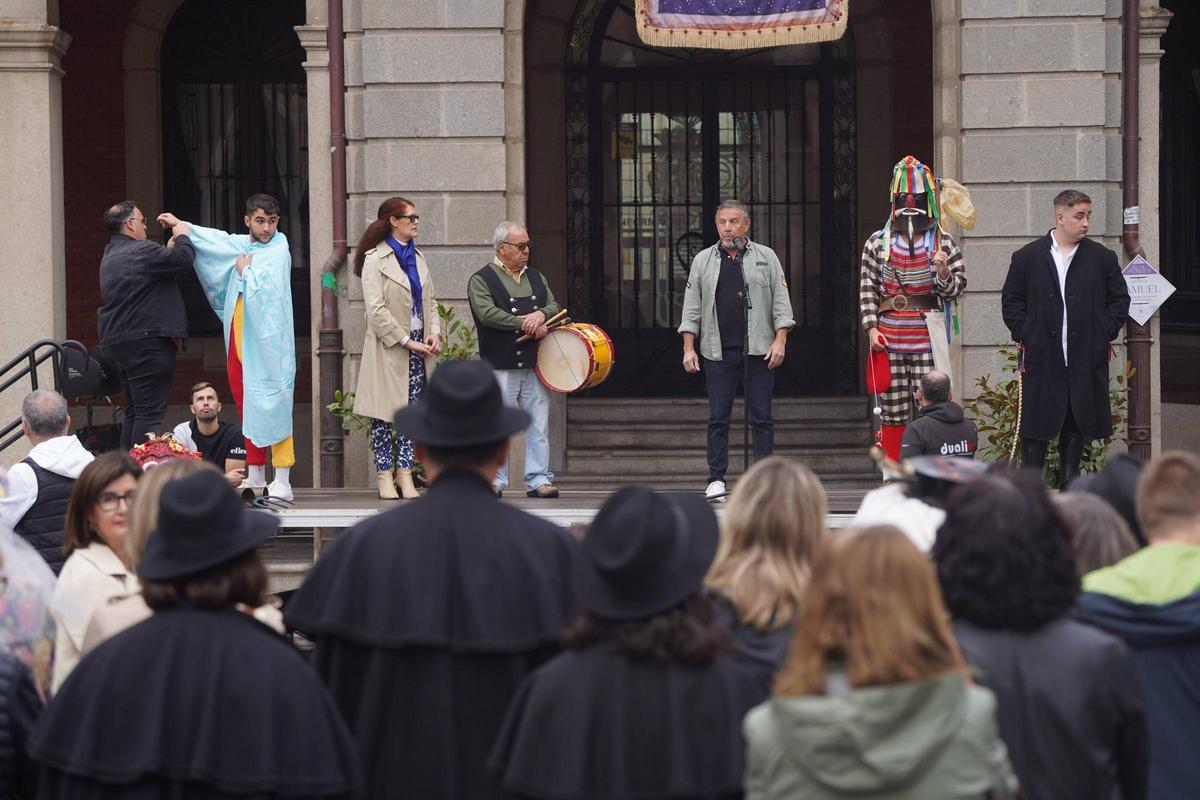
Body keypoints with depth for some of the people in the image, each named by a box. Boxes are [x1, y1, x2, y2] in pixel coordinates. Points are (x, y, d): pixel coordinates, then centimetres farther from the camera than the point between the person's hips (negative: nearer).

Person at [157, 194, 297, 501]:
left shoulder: (278, 250, -8)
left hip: (268, 340, -7)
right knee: (246, 404, 9)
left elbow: (264, 290, -20)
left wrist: (244, 269, -3)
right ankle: (255, 475, 18)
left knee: (273, 403, -11)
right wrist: (180, 224, 38)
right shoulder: (240, 245, 12)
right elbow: (218, 239, 30)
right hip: (240, 336, 7)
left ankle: (282, 482, -14)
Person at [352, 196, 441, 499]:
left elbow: (430, 300, 18)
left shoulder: (417, 257, 15)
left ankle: (404, 474, 7)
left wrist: (435, 332, 0)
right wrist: (406, 341, -15)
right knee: (385, 414, -1)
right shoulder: (375, 259, -7)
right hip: (388, 347, -6)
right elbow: (376, 310, -13)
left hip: (418, 346, 6)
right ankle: (385, 477, 4)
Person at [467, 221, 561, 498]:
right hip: (500, 366, -5)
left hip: (534, 364, 5)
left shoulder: (536, 277, 19)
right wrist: (526, 324, -14)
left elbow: (554, 306, 14)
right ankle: (494, 480, 5)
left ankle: (538, 480, 6)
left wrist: (541, 315, -11)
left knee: (539, 424, 2)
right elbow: (487, 313, -14)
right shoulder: (481, 280, 0)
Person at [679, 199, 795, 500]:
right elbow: (692, 308, 10)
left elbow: (781, 302, 5)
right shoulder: (703, 261, 11)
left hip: (759, 351, -1)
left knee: (761, 417, 0)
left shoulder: (766, 258, 8)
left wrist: (780, 340, -6)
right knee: (718, 418, 0)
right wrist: (689, 348, 2)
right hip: (718, 351, 1)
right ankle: (716, 479, 5)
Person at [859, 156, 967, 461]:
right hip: (888, 339, 1)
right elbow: (867, 288, 6)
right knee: (892, 412, 4)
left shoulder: (943, 244, 5)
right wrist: (872, 328, -3)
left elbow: (957, 289, 5)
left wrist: (943, 273, -16)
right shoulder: (877, 243, 8)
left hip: (928, 340, -1)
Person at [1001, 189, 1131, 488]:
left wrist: (1105, 333, 0)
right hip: (1042, 359, -2)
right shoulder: (1027, 257, 3)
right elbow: (1011, 300, 6)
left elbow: (1119, 299, 11)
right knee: (1036, 426, -1)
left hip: (1086, 359, 2)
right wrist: (1024, 334, -4)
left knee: (1078, 424, 6)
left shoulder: (1102, 258, 6)